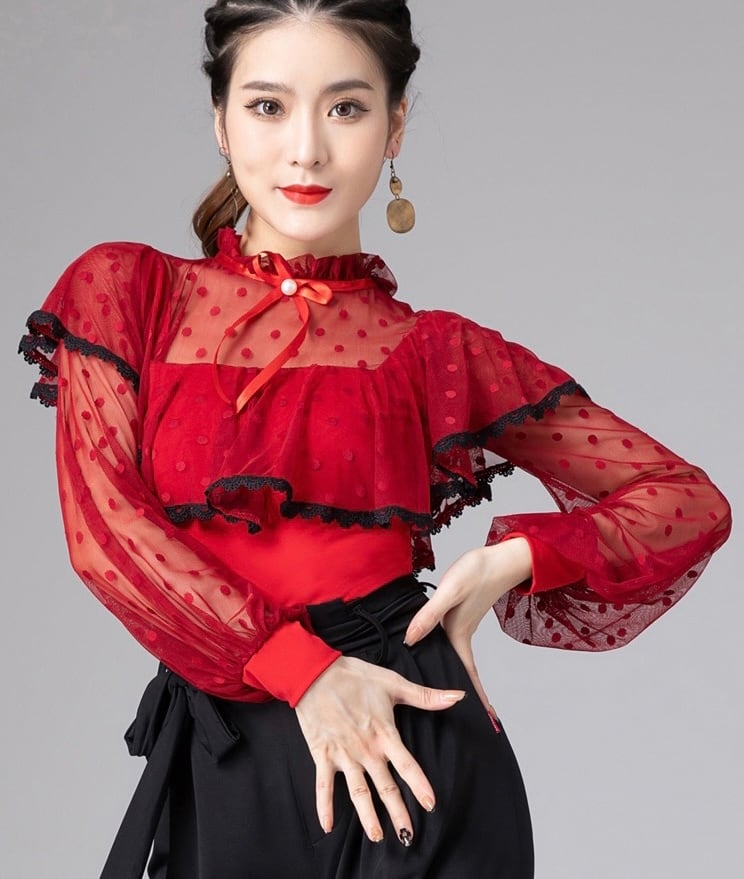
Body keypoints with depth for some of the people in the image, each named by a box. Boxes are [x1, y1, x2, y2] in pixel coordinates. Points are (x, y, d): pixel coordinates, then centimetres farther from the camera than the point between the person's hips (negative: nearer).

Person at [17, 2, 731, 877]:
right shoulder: (124, 293, 2)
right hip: (213, 768, 1)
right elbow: (102, 525, -9)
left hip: (404, 751, 0)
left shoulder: (435, 351, 1)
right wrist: (301, 669, -17)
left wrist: (514, 561, -12)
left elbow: (691, 502, 4)